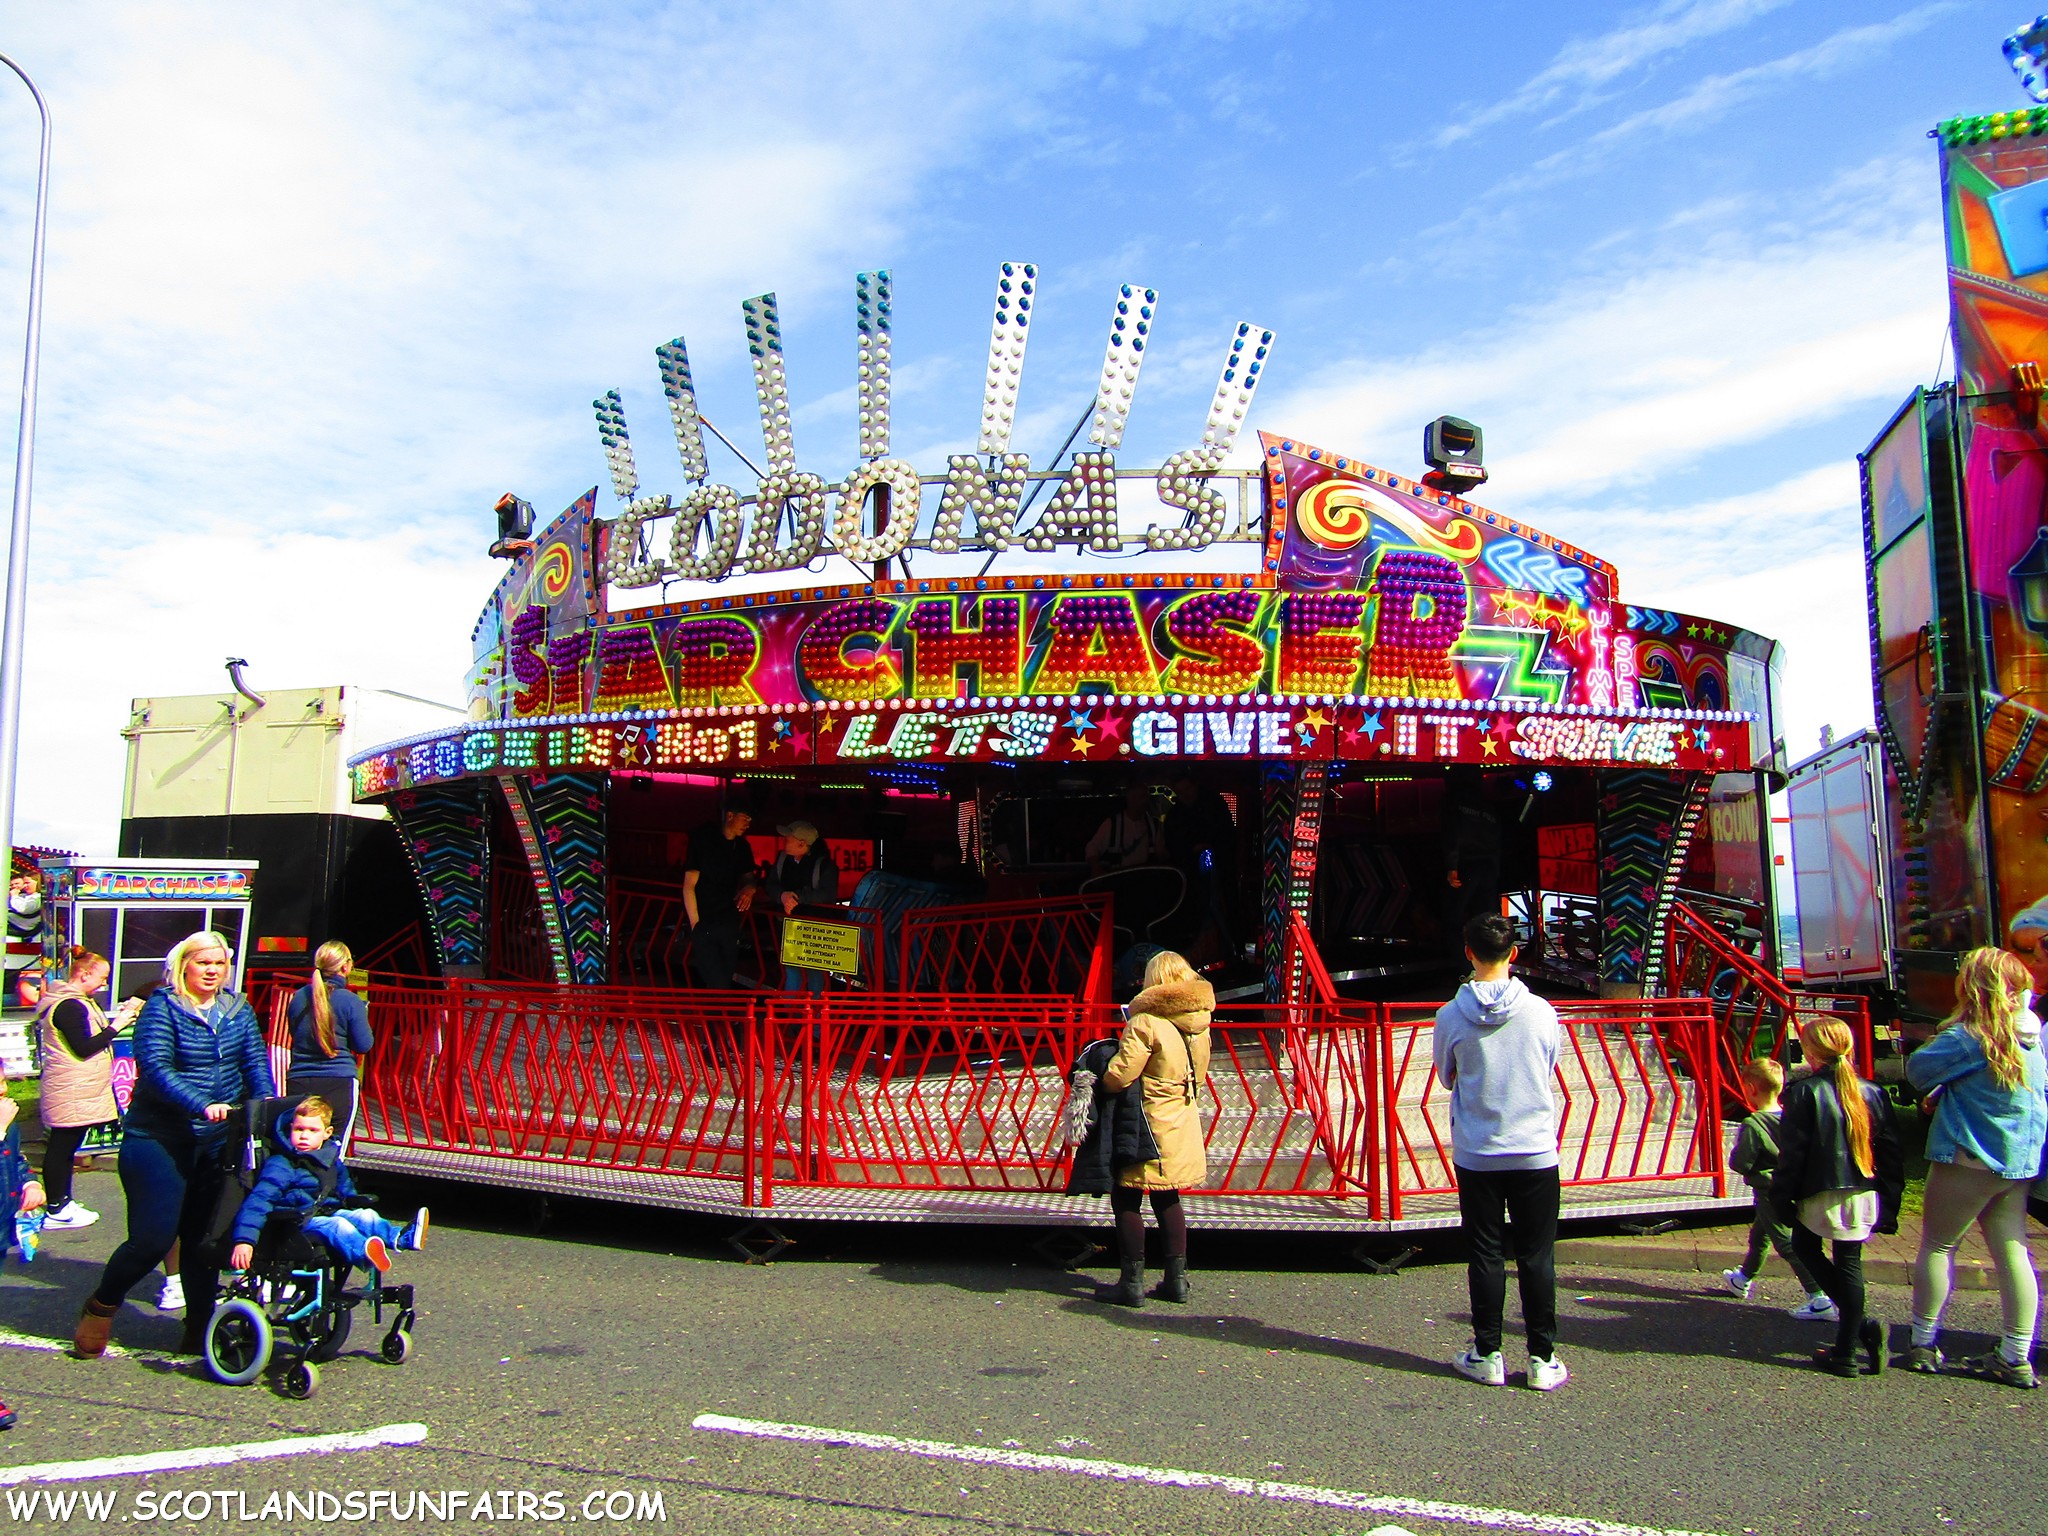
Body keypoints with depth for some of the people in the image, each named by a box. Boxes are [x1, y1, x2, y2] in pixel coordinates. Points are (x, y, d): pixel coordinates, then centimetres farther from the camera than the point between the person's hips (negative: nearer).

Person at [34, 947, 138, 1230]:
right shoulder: (69, 1006, -18)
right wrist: (116, 1026, -16)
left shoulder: (79, 1002, 16)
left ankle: (62, 1203, 22)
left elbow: (93, 1033, 15)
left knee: (65, 1147, 15)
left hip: (79, 1090, 11)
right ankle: (56, 1211, 1)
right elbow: (84, 1048, -22)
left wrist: (121, 1014, 5)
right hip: (71, 1093, -11)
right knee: (62, 1146, -4)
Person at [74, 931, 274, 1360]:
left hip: (217, 1142, 4)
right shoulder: (162, 1008, -8)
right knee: (153, 1237, -5)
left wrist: (266, 1103, -20)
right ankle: (100, 1307, 22)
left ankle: (199, 1328, 21)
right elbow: (155, 1068, -19)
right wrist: (202, 1105, -31)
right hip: (158, 1139, -4)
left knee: (205, 1238, 8)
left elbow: (255, 1061, 0)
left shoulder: (237, 1011, 8)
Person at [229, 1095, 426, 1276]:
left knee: (365, 1216, -20)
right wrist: (244, 1240, -24)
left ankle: (402, 1237, -46)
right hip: (299, 1221, -7)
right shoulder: (280, 1165, -5)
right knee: (336, 1225, -34)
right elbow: (258, 1201, -14)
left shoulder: (332, 1161, 17)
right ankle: (364, 1254, -64)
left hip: (331, 1211, 7)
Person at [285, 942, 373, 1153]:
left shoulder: (298, 997, 6)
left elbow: (294, 1035, 20)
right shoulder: (350, 1001, -10)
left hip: (298, 1082, 4)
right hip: (339, 1083, -4)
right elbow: (364, 1045, -5)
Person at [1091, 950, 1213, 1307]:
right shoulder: (1199, 1022, 4)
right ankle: (1177, 1278, 18)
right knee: (1167, 1199, 18)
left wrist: (1097, 1081, -2)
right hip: (1183, 1126, 7)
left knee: (1126, 1200, 3)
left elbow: (1119, 1076, -21)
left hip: (1149, 1123, -7)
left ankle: (1132, 1283, 6)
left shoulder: (1146, 1023, -19)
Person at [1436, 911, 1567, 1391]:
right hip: (1536, 1153, 0)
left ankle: (1487, 1355, 16)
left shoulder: (1451, 1016, -9)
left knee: (1484, 1255, 9)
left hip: (1476, 1155, 0)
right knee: (1537, 1256, 8)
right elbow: (1549, 1073, 8)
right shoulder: (1541, 1011, -8)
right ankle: (1542, 1360, 14)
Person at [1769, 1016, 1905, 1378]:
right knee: (1849, 1263, 9)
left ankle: (1860, 1323, 5)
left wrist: (1783, 1198, -1)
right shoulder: (1874, 1093, 5)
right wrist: (1889, 1205, 16)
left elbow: (1791, 1153, -9)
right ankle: (1847, 1351, 10)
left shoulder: (1804, 1093, -10)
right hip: (1865, 1196, 4)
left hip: (1819, 1196, -4)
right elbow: (1892, 1153, 9)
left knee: (1805, 1246, 18)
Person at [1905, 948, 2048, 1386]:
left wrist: (1938, 1040, 4)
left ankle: (1924, 1345, 9)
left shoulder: (1967, 1038, -17)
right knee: (2012, 1253, 8)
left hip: (1968, 1159, -7)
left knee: (1937, 1246, 4)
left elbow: (1918, 1071, -13)